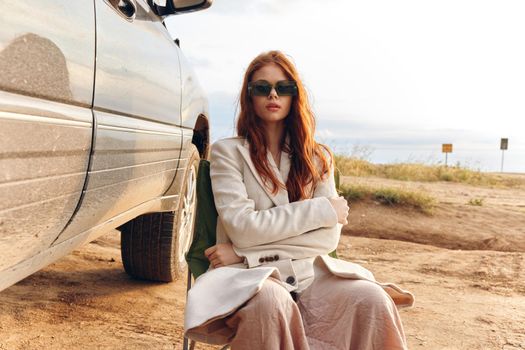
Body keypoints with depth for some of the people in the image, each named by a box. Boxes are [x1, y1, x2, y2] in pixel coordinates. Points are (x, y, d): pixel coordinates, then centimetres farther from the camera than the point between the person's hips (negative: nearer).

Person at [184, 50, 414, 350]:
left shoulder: (317, 157, 12)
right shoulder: (228, 152, 2)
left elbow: (328, 236, 0)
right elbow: (241, 227, -11)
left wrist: (243, 252, -11)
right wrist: (324, 209, -7)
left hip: (310, 274, 3)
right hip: (250, 276, -3)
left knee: (374, 301, -26)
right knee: (269, 301, -38)